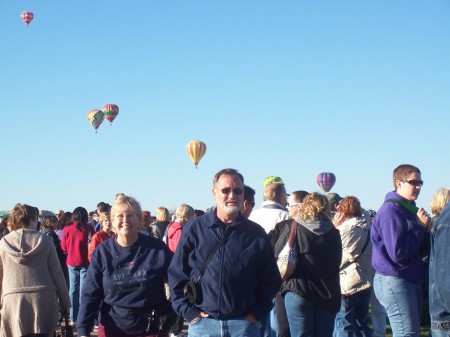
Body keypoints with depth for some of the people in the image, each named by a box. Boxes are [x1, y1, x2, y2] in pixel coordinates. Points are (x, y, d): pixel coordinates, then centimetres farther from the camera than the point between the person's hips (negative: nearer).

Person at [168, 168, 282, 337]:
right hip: (202, 323, 0)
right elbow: (176, 274, 4)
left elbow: (271, 280, 10)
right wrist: (189, 312, -3)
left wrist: (257, 313, 0)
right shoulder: (195, 228, 3)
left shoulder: (256, 233, 6)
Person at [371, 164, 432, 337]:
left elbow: (420, 249, 17)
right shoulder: (391, 210, -15)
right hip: (394, 282, -10)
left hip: (411, 281, 10)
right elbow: (397, 252, -24)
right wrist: (420, 227, -14)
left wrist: (426, 229, -2)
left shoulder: (409, 209, 15)